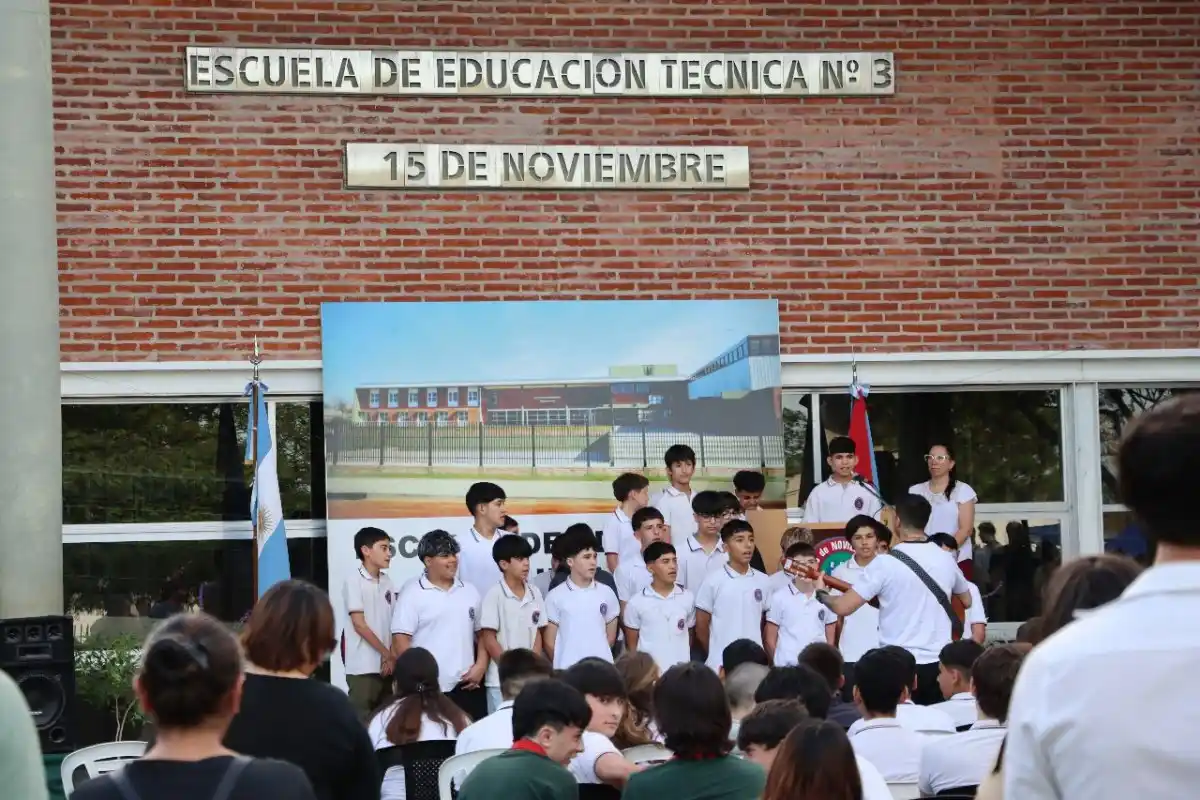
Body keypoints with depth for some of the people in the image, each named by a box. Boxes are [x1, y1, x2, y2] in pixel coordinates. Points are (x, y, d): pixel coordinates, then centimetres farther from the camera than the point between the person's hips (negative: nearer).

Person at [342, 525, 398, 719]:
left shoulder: (388, 583, 10)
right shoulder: (354, 582, -8)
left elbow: (393, 624, 8)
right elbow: (359, 624, -11)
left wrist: (391, 658, -5)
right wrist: (386, 654, -9)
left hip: (386, 665, 6)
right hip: (363, 666, -6)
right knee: (362, 718, -4)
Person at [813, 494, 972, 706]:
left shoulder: (886, 563, -13)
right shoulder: (946, 560, 4)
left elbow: (843, 607, -12)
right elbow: (967, 601, 22)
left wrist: (821, 593, 8)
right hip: (938, 663, 5)